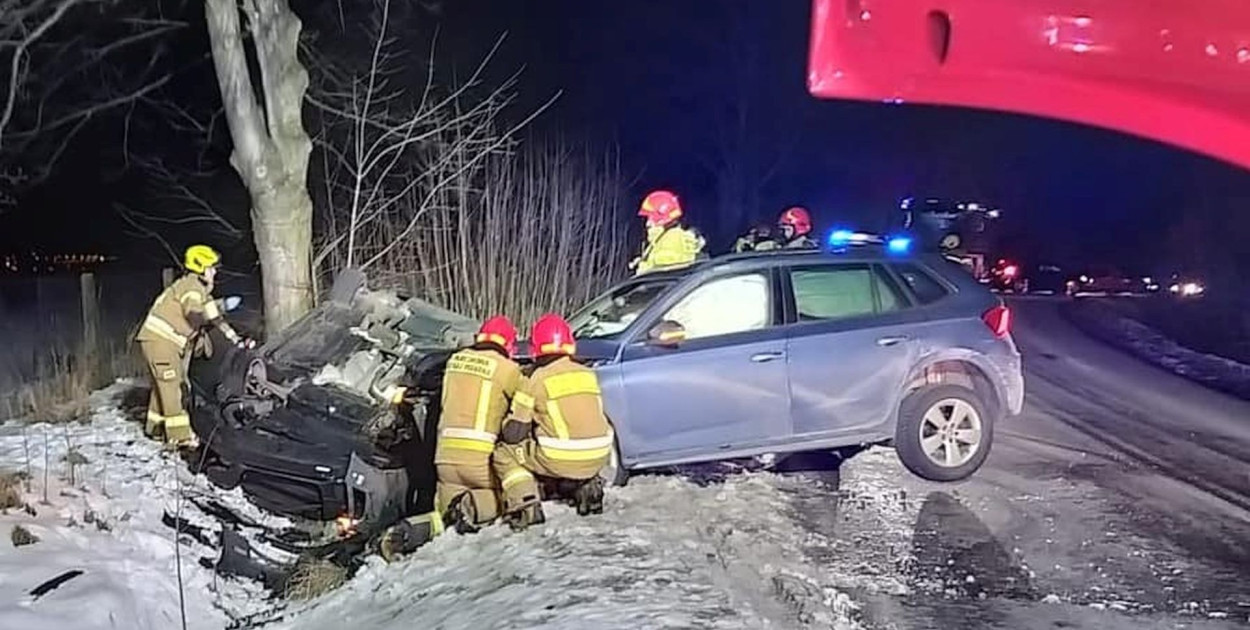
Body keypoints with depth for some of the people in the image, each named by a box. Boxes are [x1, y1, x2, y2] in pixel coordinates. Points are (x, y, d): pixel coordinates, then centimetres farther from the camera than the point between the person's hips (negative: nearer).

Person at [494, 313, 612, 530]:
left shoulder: (536, 381, -5)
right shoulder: (588, 374, 9)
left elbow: (513, 433, -3)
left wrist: (504, 429, 22)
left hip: (561, 461, -5)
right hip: (598, 459, 5)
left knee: (504, 453, 13)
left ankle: (526, 506, -4)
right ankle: (587, 486, 17)